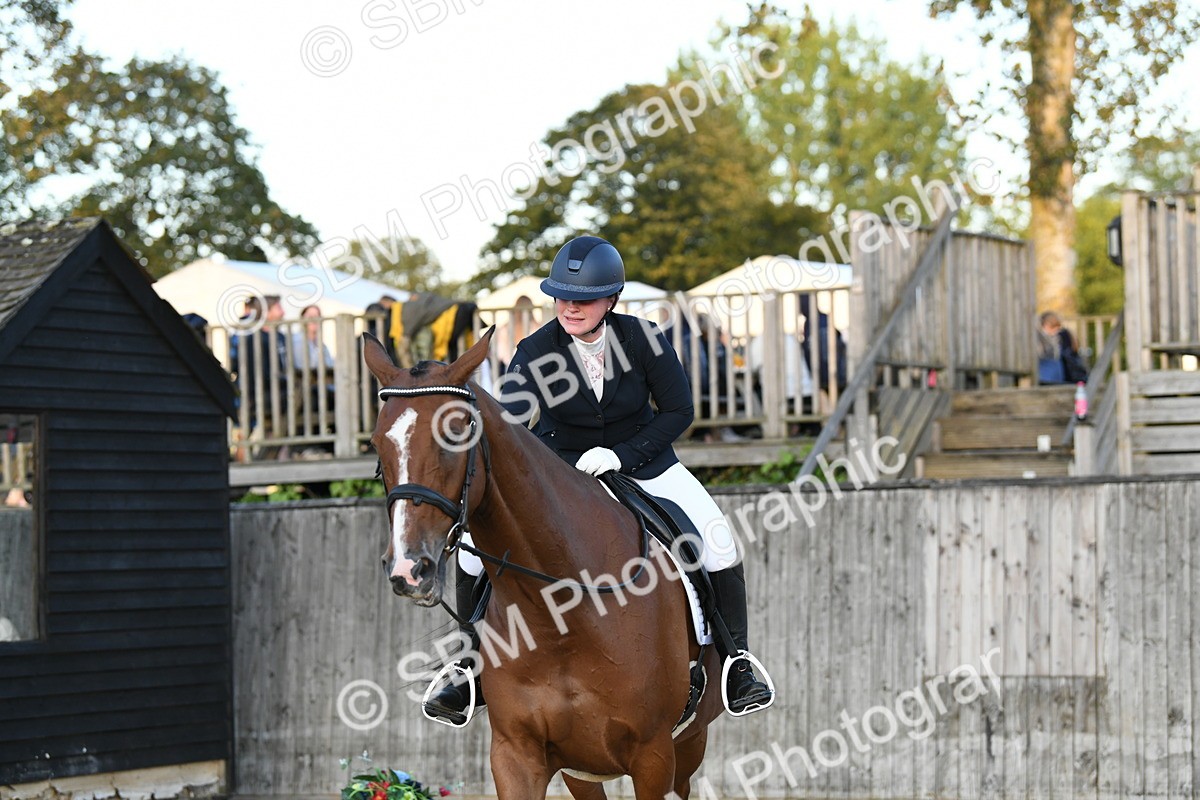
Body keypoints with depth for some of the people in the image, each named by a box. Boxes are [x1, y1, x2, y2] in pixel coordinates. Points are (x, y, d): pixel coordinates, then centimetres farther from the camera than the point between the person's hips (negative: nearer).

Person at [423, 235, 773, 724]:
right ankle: (473, 671, 4)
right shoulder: (536, 352, -21)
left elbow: (679, 411, -10)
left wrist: (621, 455, -22)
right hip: (559, 468, 0)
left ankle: (737, 664, 0)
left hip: (643, 463, 0)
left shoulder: (643, 339, -18)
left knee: (716, 539, -19)